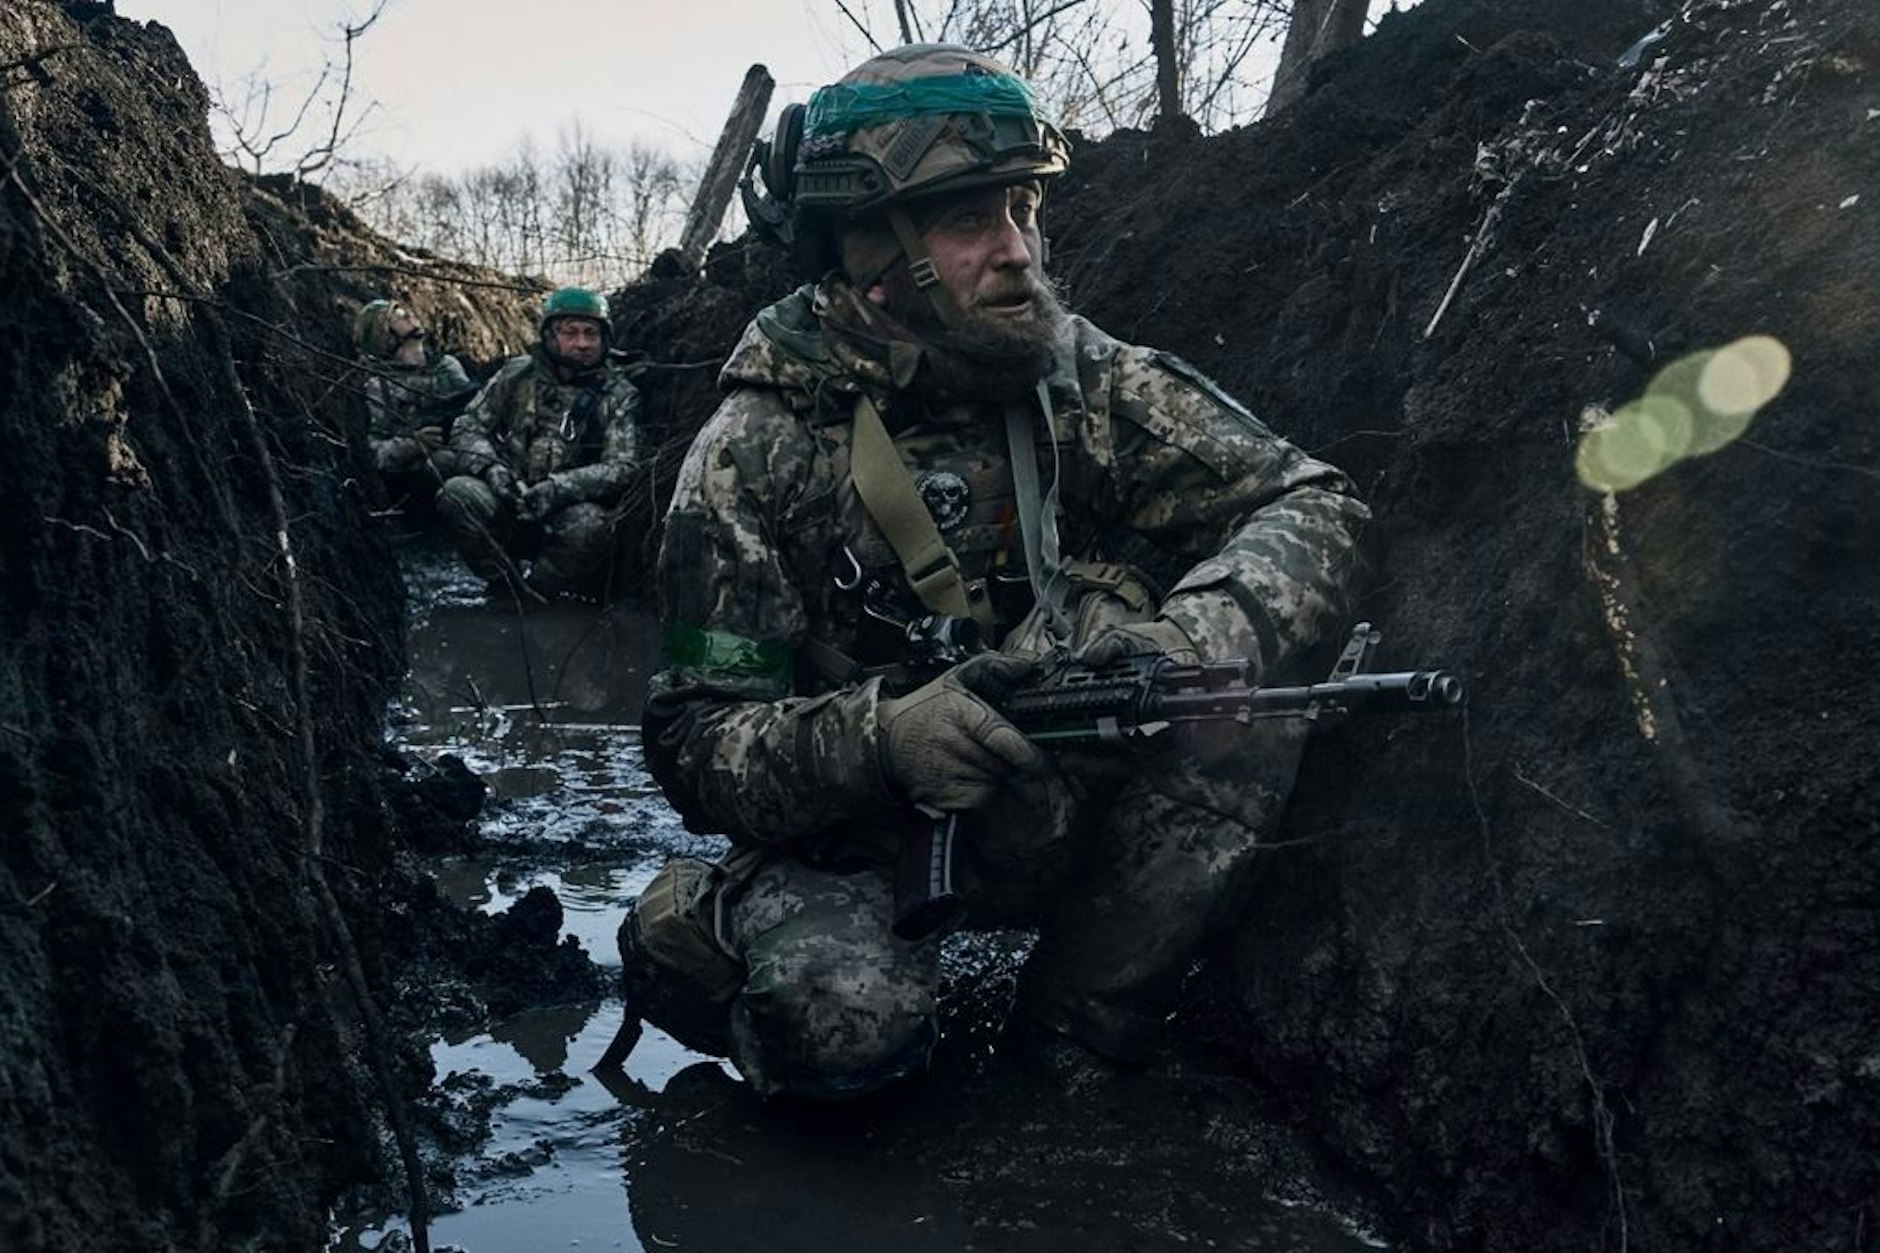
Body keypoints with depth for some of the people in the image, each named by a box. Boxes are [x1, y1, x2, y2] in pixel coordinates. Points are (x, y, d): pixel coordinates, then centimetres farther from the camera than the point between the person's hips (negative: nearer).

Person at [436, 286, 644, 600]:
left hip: (570, 507, -2)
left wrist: (559, 488, -27)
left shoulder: (619, 395, 0)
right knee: (457, 493, -26)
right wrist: (491, 467, -15)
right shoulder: (516, 374, 7)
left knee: (589, 524, -36)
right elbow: (467, 428, 8)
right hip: (508, 504, 2)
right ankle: (514, 585, -22)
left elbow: (623, 467, -11)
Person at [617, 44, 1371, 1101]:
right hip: (851, 835, -3)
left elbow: (1315, 507, -11)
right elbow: (696, 742, -16)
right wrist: (879, 737, -36)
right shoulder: (754, 458, -15)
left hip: (1058, 807, 4)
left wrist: (1194, 638, -32)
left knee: (1251, 704, -22)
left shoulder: (1081, 379, -7)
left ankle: (1070, 1054, -9)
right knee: (844, 1017, -34)